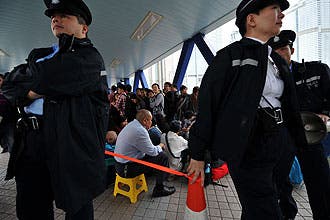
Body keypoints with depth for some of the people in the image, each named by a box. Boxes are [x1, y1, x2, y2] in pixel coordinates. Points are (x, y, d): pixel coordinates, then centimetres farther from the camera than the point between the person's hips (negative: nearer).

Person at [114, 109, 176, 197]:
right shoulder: (140, 131, -26)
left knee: (157, 152, 17)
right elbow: (152, 152, -17)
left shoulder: (131, 124, 4)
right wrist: (160, 146, 3)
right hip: (126, 169, -10)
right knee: (162, 157, -8)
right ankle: (159, 189, 7)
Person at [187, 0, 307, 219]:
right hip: (248, 148, -7)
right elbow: (207, 104, -13)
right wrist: (198, 154, -13)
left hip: (282, 145, 8)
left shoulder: (277, 60, 14)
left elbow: (288, 104, 18)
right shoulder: (230, 55, -9)